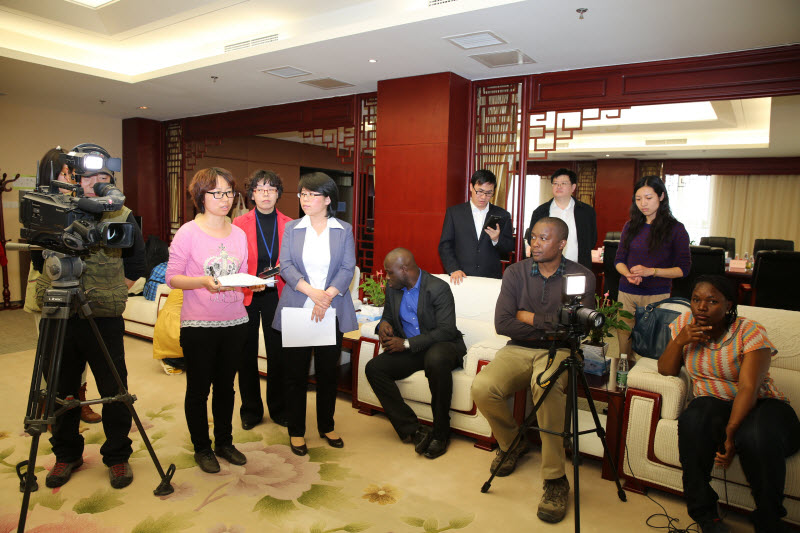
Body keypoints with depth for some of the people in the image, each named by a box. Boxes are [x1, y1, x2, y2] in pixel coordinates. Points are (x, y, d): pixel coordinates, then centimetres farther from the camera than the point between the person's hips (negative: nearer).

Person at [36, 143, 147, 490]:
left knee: (114, 392, 6)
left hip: (104, 318, -2)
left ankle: (117, 456, 24)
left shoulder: (121, 216, -1)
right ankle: (66, 455, 34)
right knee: (61, 390, 15)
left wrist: (109, 285, 1)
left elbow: (136, 263, 7)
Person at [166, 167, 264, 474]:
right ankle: (202, 448, 28)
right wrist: (203, 281, -25)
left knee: (226, 386, 16)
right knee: (199, 388, 9)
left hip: (235, 322, 4)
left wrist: (254, 284, -8)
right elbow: (172, 278, -9)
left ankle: (224, 442, 33)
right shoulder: (188, 233, -7)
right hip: (198, 325, -4)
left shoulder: (239, 234, 7)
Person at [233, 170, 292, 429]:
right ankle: (251, 410, 26)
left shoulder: (289, 225, 4)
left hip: (276, 296, 1)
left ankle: (279, 408, 25)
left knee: (278, 352, 7)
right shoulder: (239, 224, 1)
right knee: (247, 353, 9)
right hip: (245, 296, 0)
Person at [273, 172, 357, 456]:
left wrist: (327, 297, -18)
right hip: (296, 311, 0)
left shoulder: (344, 230, 4)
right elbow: (286, 266, -4)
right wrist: (311, 291, -19)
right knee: (296, 373, 6)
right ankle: (296, 431, 22)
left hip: (332, 312, 0)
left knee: (328, 372, 10)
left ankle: (327, 427, 29)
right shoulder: (291, 228, 6)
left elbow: (347, 268, -4)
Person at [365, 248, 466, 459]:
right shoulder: (392, 288, 7)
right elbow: (387, 314, 21)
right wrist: (383, 324, -6)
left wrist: (407, 343, -22)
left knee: (436, 360, -40)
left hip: (440, 347, -6)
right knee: (373, 368, -18)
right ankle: (412, 430, -17)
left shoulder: (438, 288, -14)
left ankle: (440, 433, -22)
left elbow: (446, 331, -19)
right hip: (408, 350, 6)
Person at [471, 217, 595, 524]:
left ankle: (555, 480, -20)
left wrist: (530, 318, -8)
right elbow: (502, 324, -6)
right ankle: (512, 442, 9)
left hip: (558, 352, -2)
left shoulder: (581, 276, -1)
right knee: (482, 388, -25)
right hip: (518, 350, 3)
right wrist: (550, 327, -9)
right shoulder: (515, 272, 4)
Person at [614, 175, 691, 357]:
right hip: (627, 294, 3)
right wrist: (629, 274, -11)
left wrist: (651, 271, -16)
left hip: (657, 296, -3)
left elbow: (683, 269, -2)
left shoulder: (675, 229, -1)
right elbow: (619, 260, 11)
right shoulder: (631, 226, 10)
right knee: (624, 347, 5)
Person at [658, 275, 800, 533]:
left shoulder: (750, 332, -13)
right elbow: (666, 370, 1)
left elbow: (748, 389, -23)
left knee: (758, 437, -36)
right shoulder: (685, 323, 1)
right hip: (713, 404, 2)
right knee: (692, 422, -32)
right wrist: (680, 340, -17)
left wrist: (730, 433, -34)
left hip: (760, 405, -2)